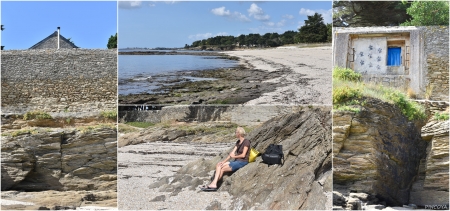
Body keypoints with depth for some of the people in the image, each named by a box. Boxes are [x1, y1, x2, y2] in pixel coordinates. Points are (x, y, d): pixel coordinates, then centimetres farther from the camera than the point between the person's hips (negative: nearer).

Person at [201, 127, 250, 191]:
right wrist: (224, 161, -2)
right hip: (236, 161, 9)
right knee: (218, 165, -8)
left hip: (242, 162, -9)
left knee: (222, 169, -17)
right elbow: (232, 153, 9)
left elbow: (243, 155, -17)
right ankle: (213, 184, -19)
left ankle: (213, 184, -8)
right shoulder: (238, 142, 15)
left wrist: (234, 156, -1)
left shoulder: (246, 142, -12)